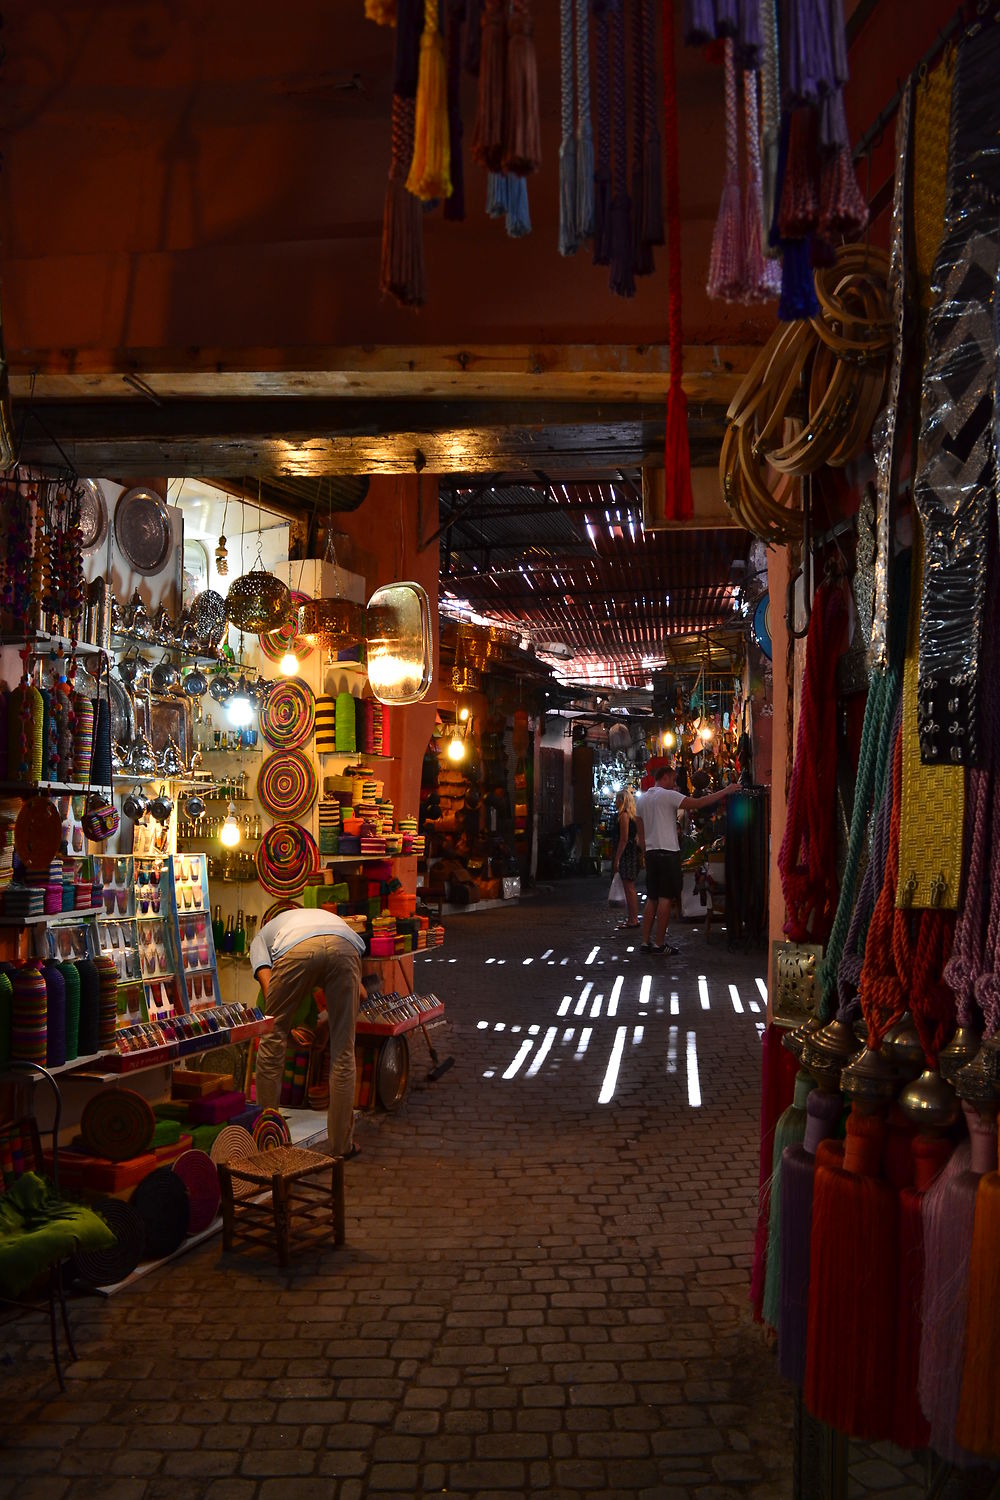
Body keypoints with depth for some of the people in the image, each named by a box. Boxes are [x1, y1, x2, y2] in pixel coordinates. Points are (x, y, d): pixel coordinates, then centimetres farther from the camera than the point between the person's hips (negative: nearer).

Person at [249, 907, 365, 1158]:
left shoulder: (261, 937, 39)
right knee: (343, 1051, 13)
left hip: (296, 949, -2)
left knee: (272, 1042, 19)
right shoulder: (325, 916, 47)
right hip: (344, 948, 2)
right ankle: (341, 1144, 19)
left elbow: (267, 986, 16)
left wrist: (288, 1030, 27)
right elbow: (360, 994, 38)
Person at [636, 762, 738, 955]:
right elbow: (698, 803, -15)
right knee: (665, 898, -4)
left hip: (651, 853, 8)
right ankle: (659, 943, -3)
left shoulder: (642, 800, 15)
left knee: (652, 899, 10)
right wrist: (725, 791, -10)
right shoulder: (668, 795, -9)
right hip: (668, 852, -8)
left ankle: (645, 941, 9)